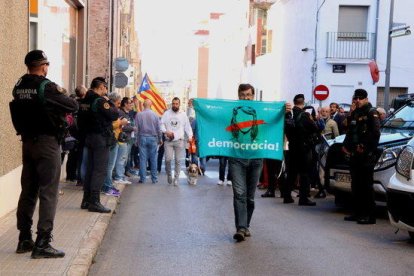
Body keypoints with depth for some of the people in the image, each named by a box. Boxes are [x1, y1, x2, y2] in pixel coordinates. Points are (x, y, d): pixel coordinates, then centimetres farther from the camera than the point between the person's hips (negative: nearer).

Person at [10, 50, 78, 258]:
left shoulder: (19, 87, 6)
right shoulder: (46, 87, -15)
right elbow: (73, 106, -12)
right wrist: (61, 96, 8)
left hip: (27, 141, 7)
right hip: (47, 142, -7)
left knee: (28, 191, 13)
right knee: (48, 193, -4)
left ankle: (24, 239, 20)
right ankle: (42, 243, -5)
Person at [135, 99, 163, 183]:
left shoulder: (139, 114, -2)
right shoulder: (154, 114, -3)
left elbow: (136, 128, 1)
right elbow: (158, 128, 2)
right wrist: (160, 139, 12)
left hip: (142, 138, 0)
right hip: (152, 138, 0)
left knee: (142, 159, 3)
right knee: (153, 159, 4)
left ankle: (142, 178, 3)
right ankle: (154, 179, 7)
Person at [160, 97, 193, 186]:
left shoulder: (183, 115, 8)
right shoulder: (166, 113, 6)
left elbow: (187, 127, 9)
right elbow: (162, 124, 4)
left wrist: (190, 137, -4)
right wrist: (166, 131, -14)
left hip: (179, 141, 1)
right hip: (168, 141, -1)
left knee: (178, 160, -1)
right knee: (168, 159, -9)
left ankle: (176, 178, 7)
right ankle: (169, 174, 16)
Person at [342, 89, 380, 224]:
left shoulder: (371, 113, -6)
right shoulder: (354, 114, 19)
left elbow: (375, 133, -16)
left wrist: (365, 147, -17)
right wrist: (346, 145, 11)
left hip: (367, 156, -8)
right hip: (354, 155, 8)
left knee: (366, 186, -8)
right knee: (356, 185, 11)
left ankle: (370, 216, -5)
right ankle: (358, 213, 19)